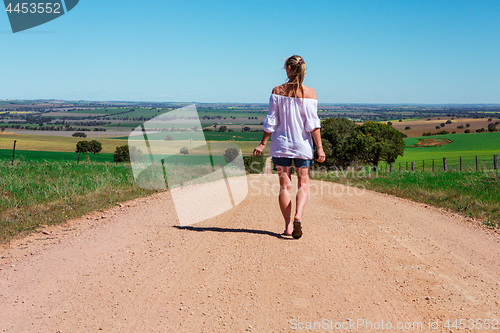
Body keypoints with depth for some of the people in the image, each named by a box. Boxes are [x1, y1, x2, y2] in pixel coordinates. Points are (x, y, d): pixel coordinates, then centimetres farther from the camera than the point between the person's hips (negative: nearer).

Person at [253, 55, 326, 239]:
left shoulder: (278, 91, -4)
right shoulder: (310, 93, -5)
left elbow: (271, 121, -4)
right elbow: (313, 124, -7)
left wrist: (263, 143, 3)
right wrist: (319, 147, -3)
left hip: (281, 143, 0)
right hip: (303, 145, 0)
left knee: (285, 185, 10)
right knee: (303, 184, 12)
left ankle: (288, 226, 11)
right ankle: (298, 217, -12)